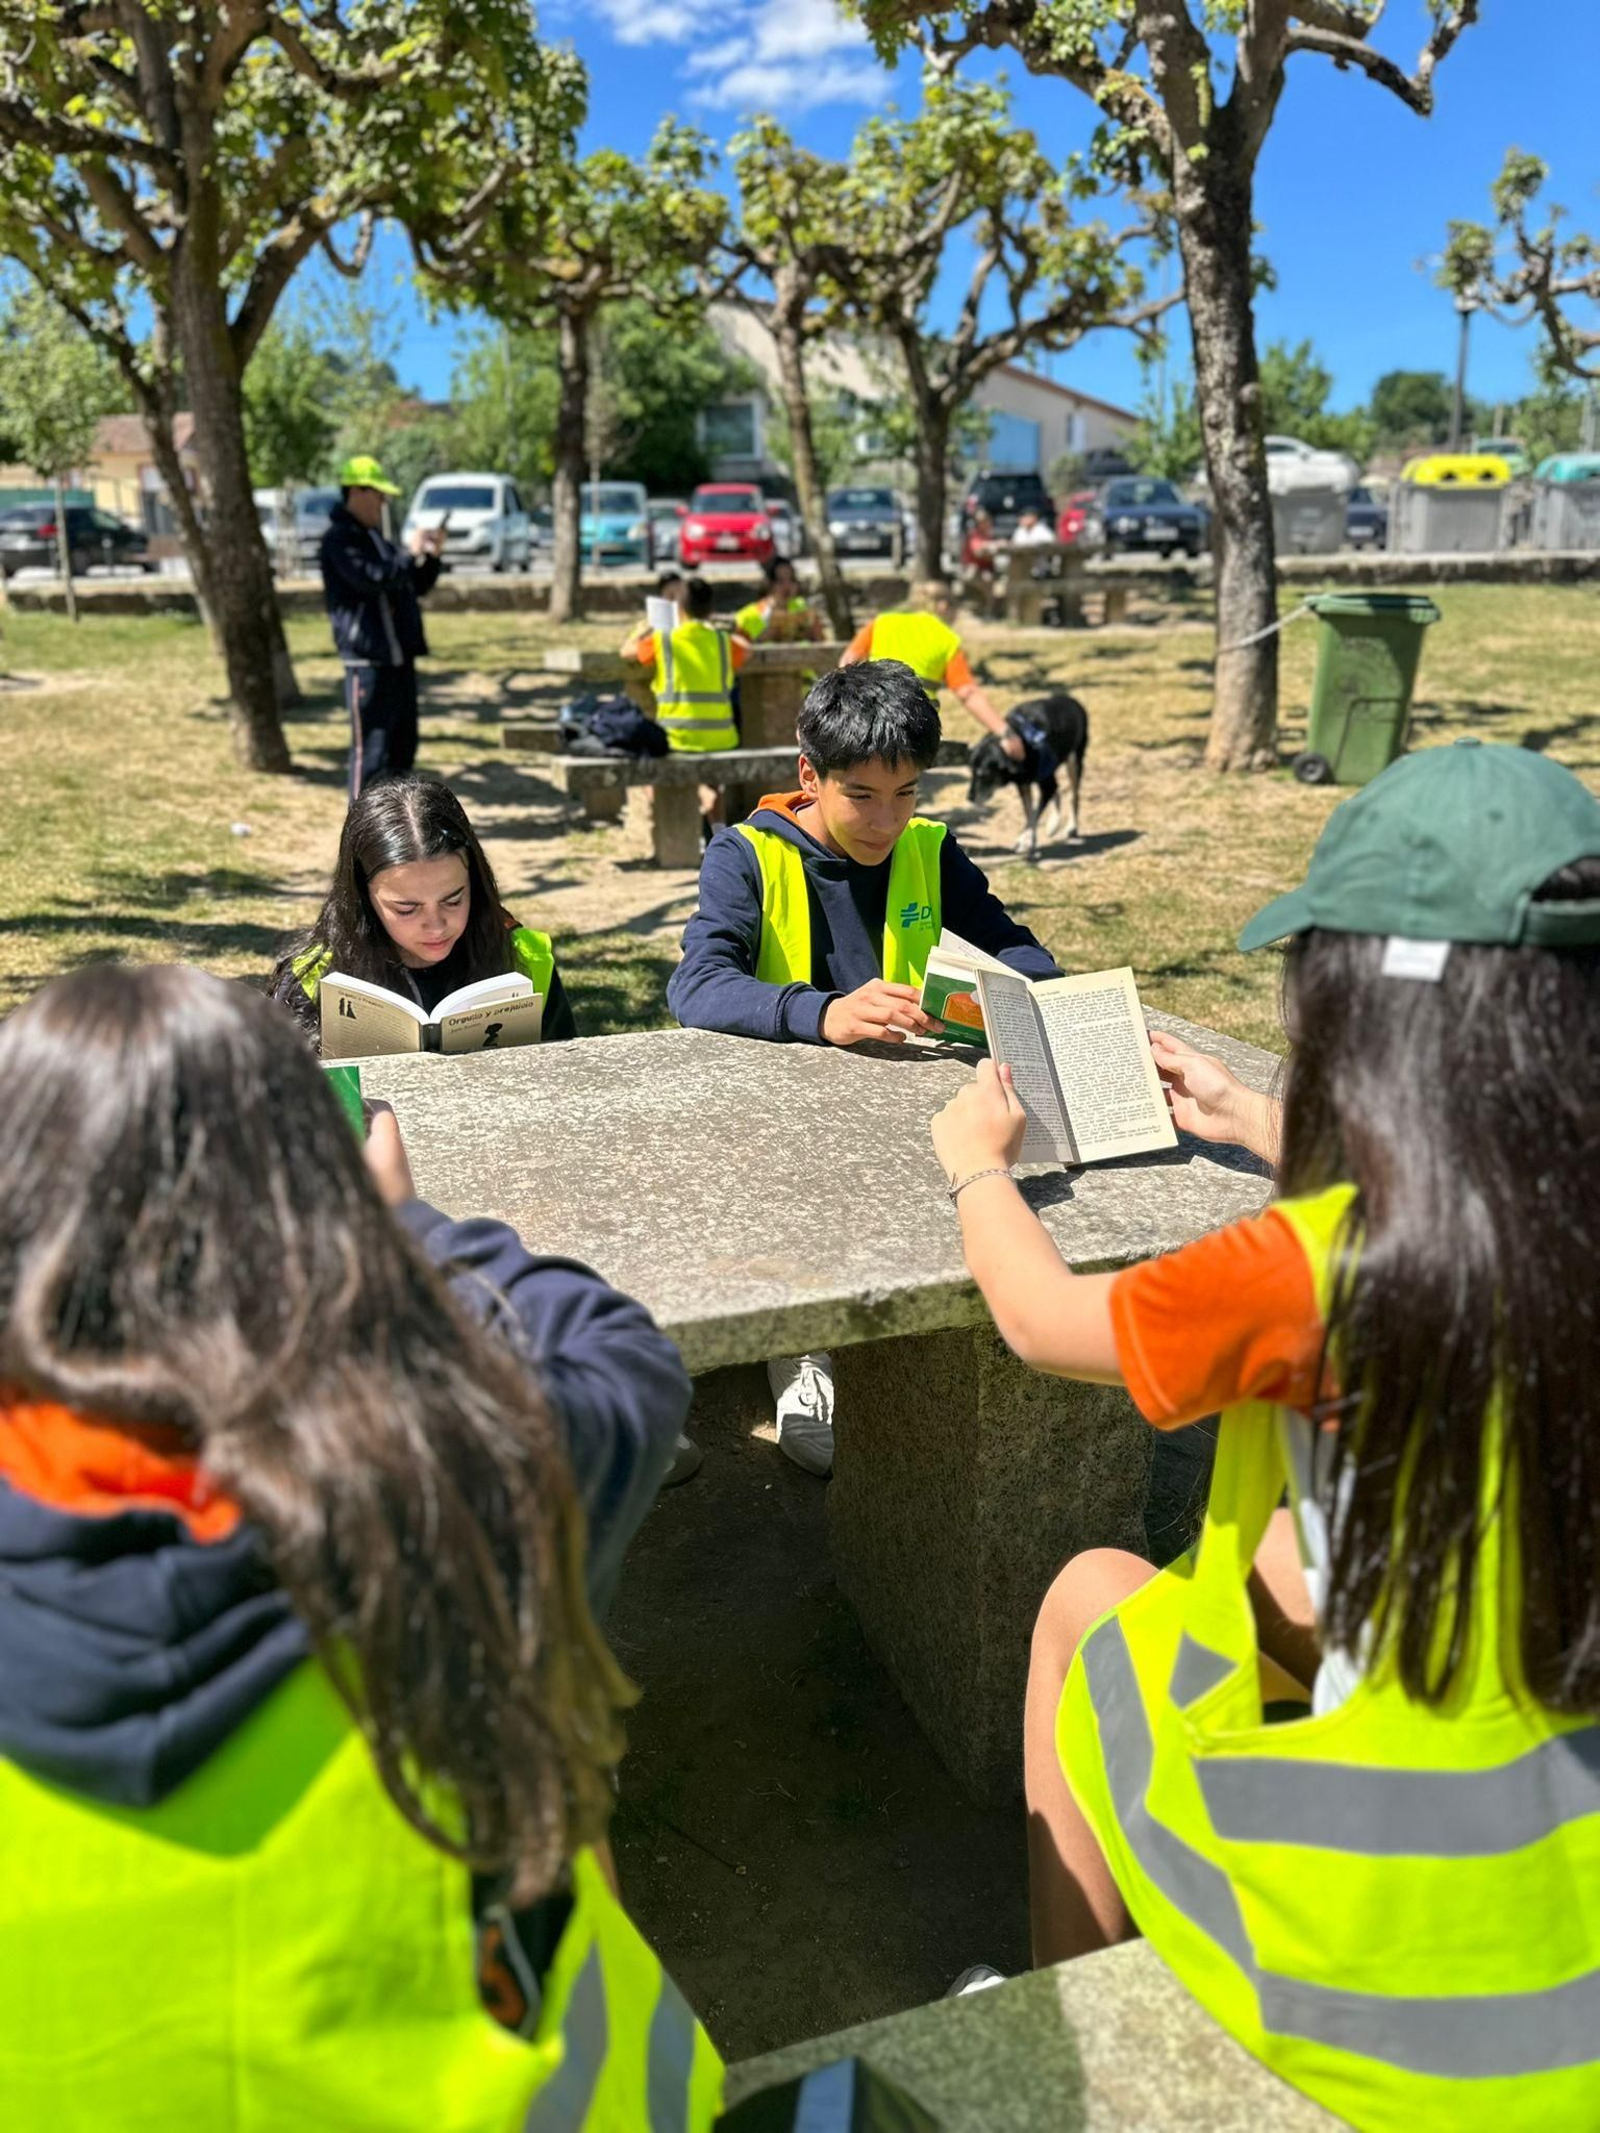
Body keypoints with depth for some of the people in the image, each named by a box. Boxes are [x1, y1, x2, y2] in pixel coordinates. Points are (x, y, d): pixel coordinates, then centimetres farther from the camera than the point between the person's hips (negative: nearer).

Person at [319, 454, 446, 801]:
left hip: (398, 656, 10)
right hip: (367, 659, -10)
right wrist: (411, 554, -13)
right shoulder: (339, 539, -8)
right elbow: (373, 580, -24)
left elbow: (417, 586, 24)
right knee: (371, 747, -9)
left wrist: (432, 557, 7)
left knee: (402, 745, 14)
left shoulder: (375, 538, 22)